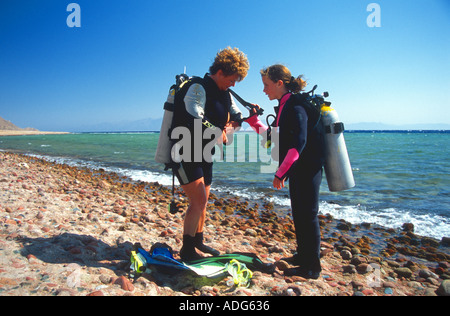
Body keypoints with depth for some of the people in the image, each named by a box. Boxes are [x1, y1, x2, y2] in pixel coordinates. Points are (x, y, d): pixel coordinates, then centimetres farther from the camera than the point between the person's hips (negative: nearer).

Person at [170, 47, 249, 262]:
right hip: (186, 156, -9)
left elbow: (236, 116, 19)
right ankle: (187, 251, -2)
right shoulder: (197, 88, -17)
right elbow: (195, 120, -31)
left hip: (203, 156, 9)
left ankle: (197, 242, 31)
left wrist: (230, 127, -4)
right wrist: (219, 134, -18)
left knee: (202, 201, 15)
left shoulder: (224, 93, 11)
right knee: (198, 200, -14)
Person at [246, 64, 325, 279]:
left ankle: (312, 267, 10)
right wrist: (253, 121, 11)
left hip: (307, 168, -10)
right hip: (298, 169, 10)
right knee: (299, 213, 18)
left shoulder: (296, 105, -17)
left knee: (307, 215, -2)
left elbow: (299, 142, -26)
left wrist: (281, 172, -24)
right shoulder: (285, 106, 13)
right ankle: (303, 256, 35)